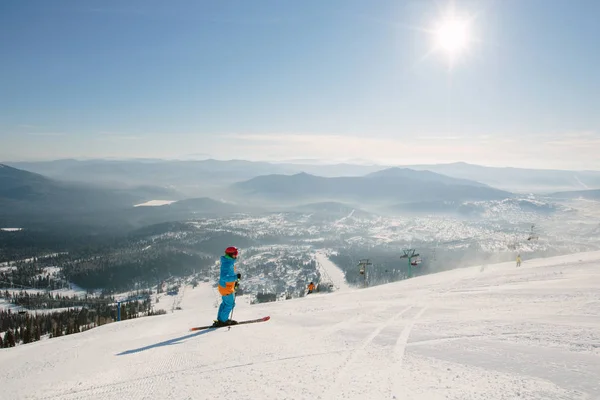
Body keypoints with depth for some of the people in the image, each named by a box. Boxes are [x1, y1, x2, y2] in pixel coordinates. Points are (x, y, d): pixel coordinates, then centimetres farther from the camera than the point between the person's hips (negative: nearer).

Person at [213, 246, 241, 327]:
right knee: (230, 304, 4)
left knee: (225, 303, 23)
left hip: (224, 286, 10)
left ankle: (220, 319, 37)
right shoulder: (227, 264, -29)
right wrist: (235, 277, -39)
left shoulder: (229, 262, 3)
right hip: (226, 288, -10)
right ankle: (223, 320, 19)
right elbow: (224, 277, -36)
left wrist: (234, 281, 16)